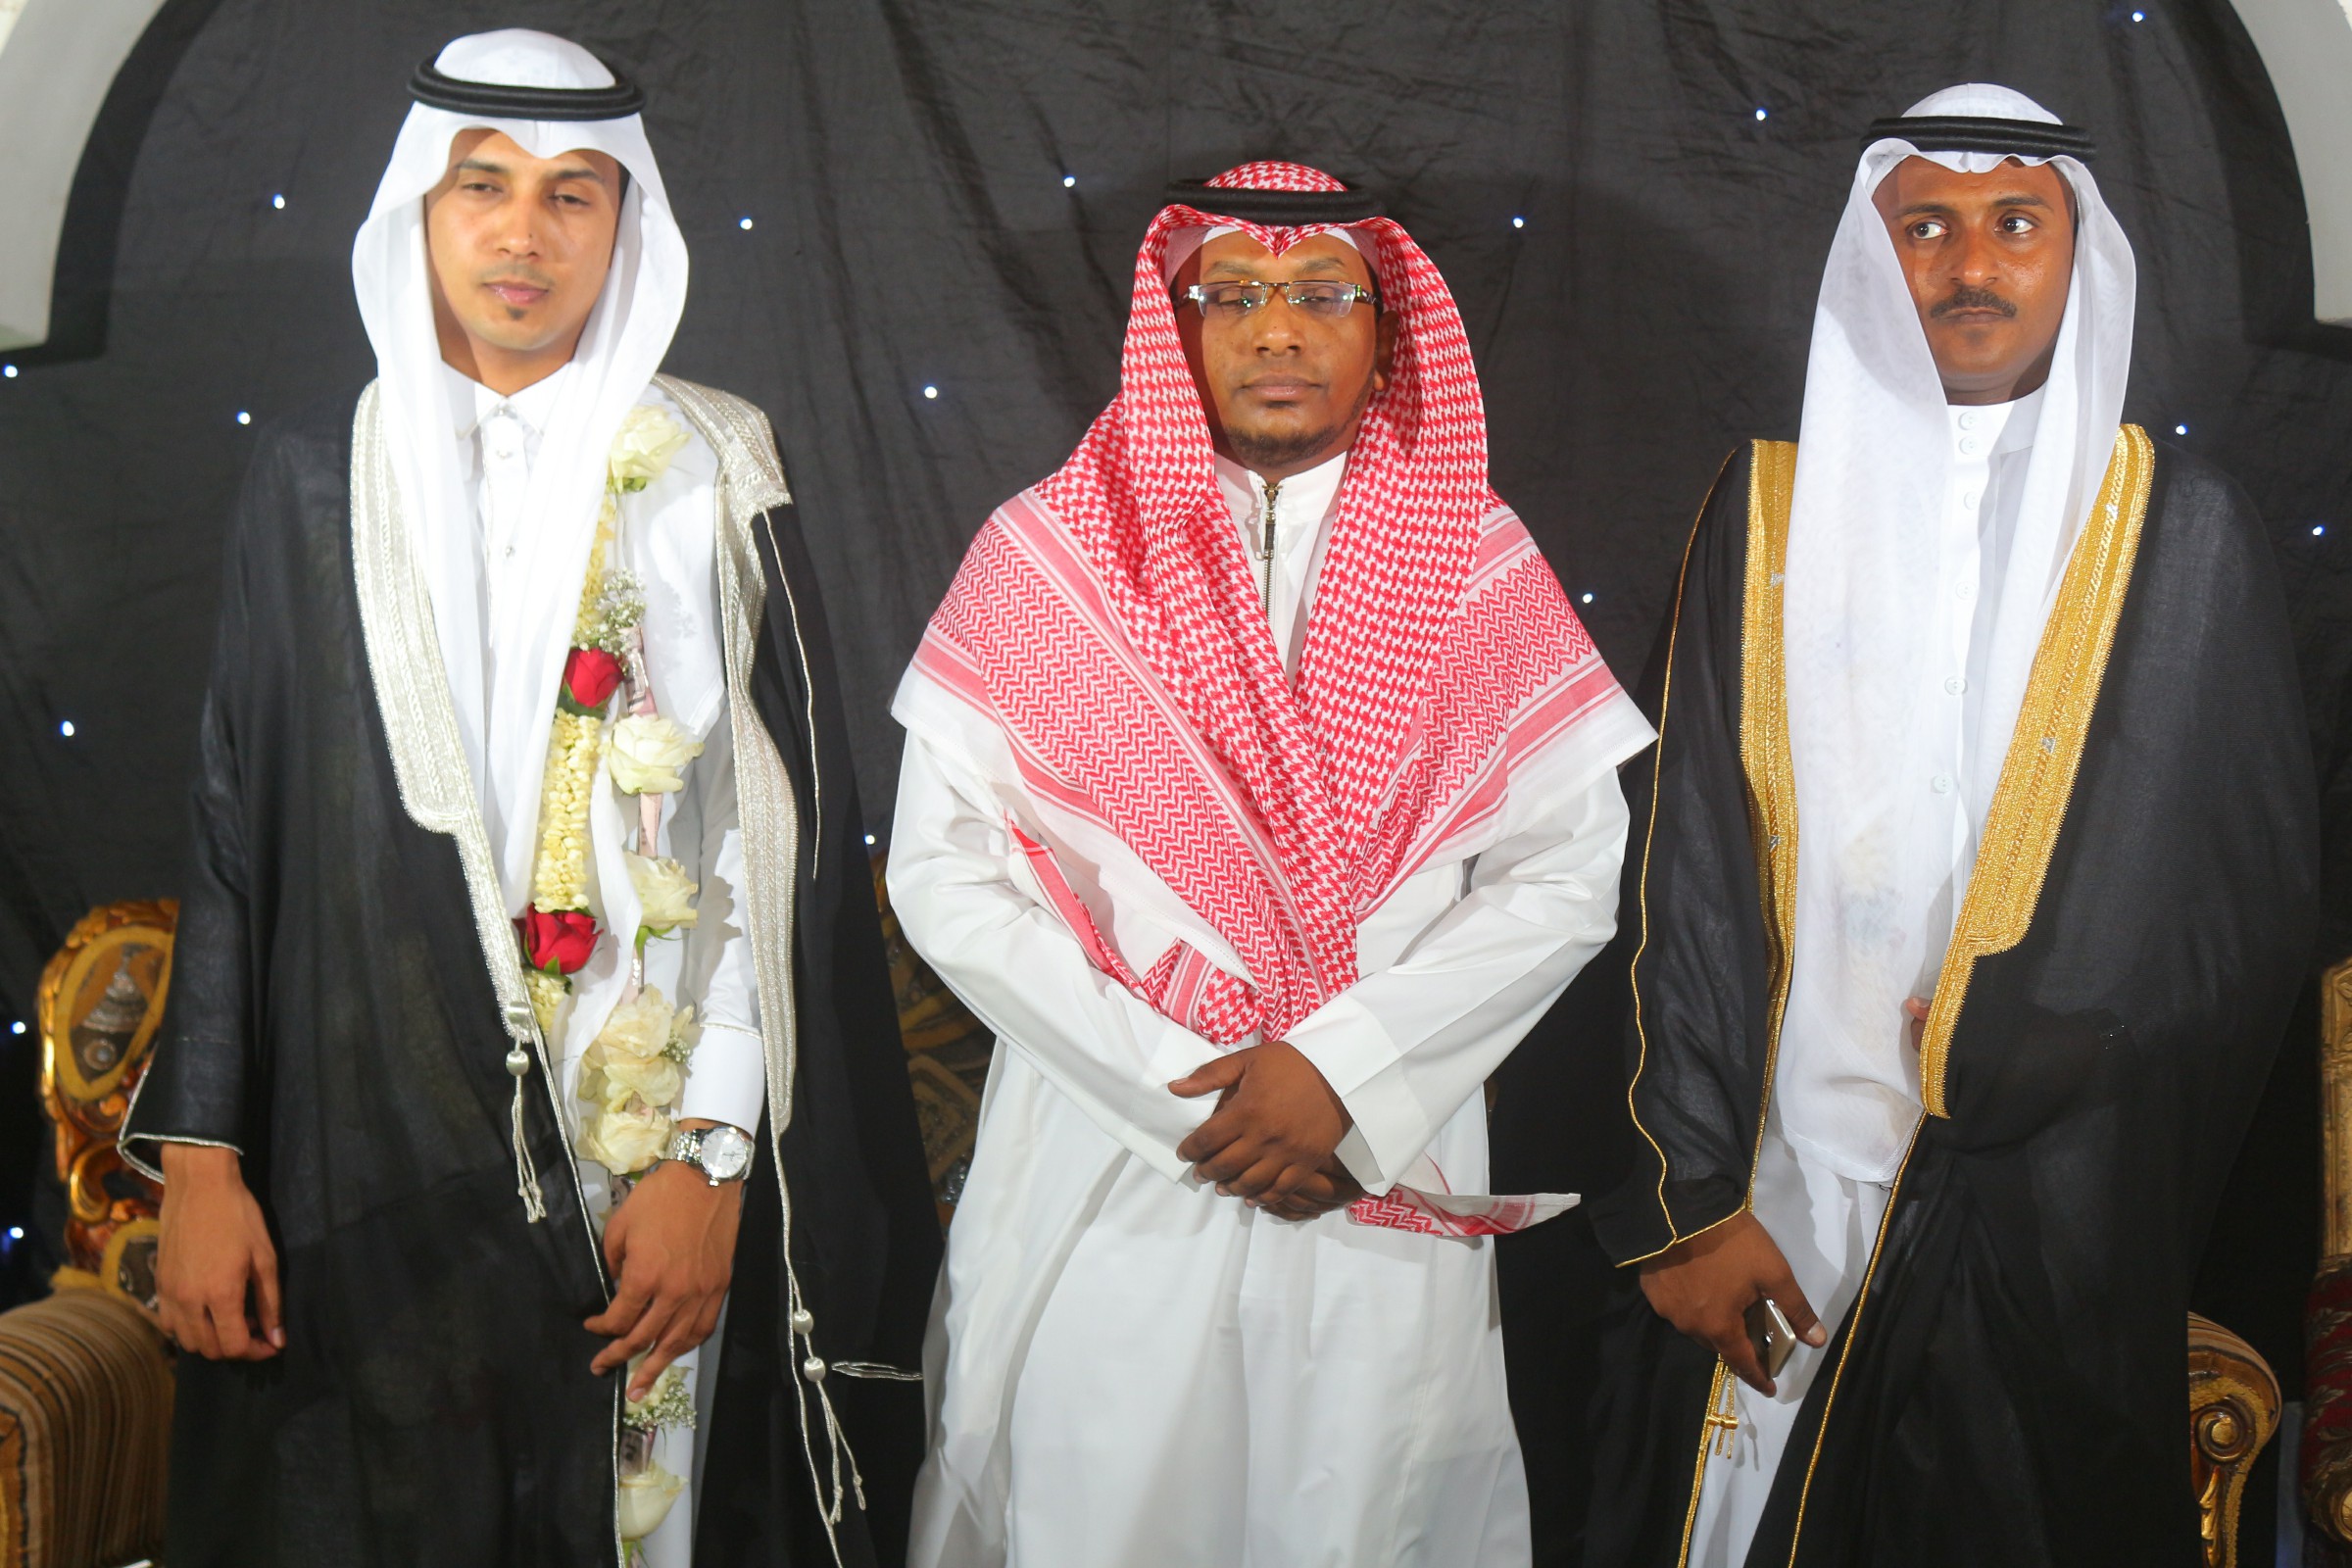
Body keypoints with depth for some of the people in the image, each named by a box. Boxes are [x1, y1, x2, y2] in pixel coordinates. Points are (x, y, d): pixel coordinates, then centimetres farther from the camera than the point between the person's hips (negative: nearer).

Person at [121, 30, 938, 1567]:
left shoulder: (713, 477, 0)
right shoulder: (317, 477, 6)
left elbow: (782, 840, -4)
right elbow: (236, 832, 6)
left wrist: (713, 1156, -12)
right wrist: (198, 1156, 1)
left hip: (652, 1161, -1)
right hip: (367, 1165, 2)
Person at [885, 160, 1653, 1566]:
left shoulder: (1479, 561, 3)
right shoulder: (1048, 553, 0)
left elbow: (1568, 871, -1)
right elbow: (944, 871, -4)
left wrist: (1345, 1069, -13)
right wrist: (1180, 1088, -10)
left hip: (1384, 1188, 1)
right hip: (1102, 1173, -1)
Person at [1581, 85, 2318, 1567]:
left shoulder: (2183, 529, 3)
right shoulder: (1771, 510, 4)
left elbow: (2250, 891, 2)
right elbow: (1690, 876, 0)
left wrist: (2001, 1050, -9)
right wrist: (1693, 1201, -6)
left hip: (2054, 1214, 0)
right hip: (1779, 1179, 1)